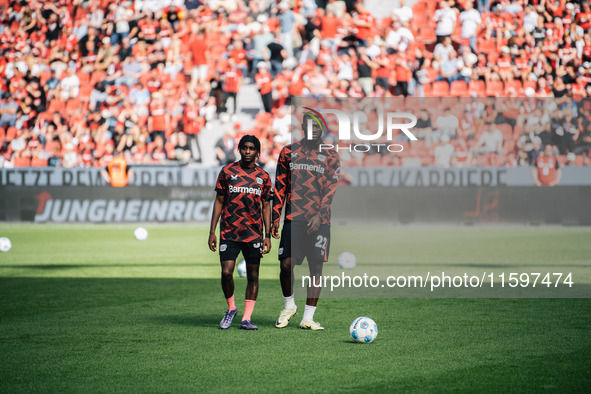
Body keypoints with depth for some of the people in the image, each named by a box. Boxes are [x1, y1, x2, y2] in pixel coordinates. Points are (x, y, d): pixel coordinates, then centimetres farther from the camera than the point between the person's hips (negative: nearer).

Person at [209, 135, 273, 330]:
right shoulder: (227, 171, 4)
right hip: (229, 232, -1)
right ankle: (230, 308, 14)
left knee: (253, 275, 1)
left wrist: (268, 236, 3)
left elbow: (266, 207, 10)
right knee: (226, 272, -11)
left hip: (254, 233, 1)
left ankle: (246, 318, 8)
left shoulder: (263, 177, 7)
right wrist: (212, 231, 2)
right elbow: (219, 201, 7)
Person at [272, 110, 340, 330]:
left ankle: (308, 318, 4)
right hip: (293, 218, 0)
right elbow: (280, 187, 12)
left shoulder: (330, 157, 7)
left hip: (319, 220, 0)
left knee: (316, 267, -2)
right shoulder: (289, 152, 11)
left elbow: (330, 190, -1)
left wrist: (319, 215, -14)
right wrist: (275, 218, 6)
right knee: (286, 263, -10)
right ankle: (289, 305, 15)